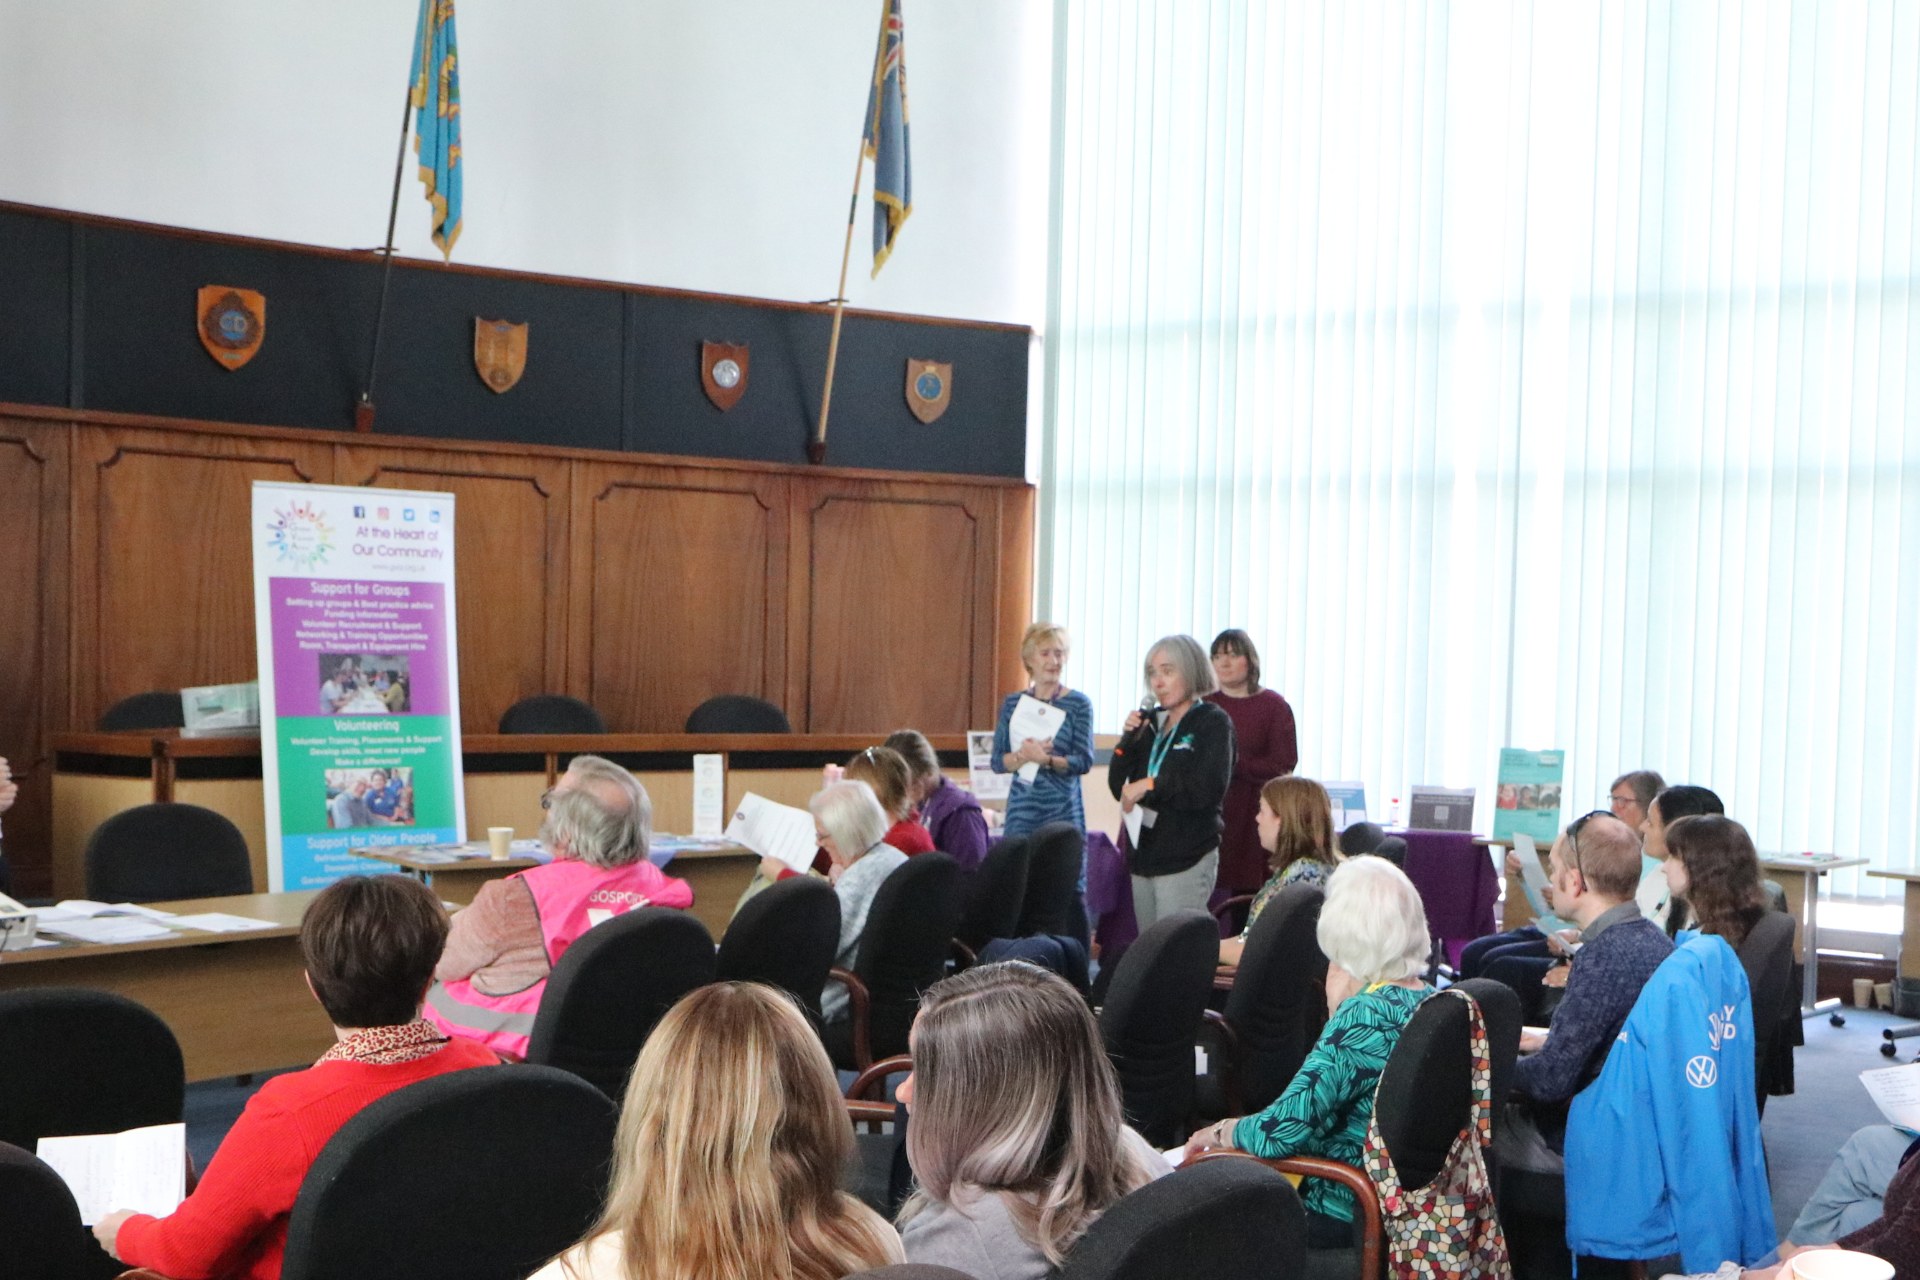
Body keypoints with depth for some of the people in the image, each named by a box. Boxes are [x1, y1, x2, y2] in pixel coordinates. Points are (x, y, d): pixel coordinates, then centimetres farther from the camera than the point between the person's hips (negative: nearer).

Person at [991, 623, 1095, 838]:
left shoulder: (1078, 704, 3)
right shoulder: (1013, 704, 10)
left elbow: (1085, 761, -4)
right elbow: (997, 762, 6)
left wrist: (1047, 760, -20)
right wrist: (1023, 756, -14)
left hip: (1063, 812, -2)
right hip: (1021, 810, 2)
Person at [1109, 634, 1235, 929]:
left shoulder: (1213, 722, -4)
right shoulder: (1151, 722, 15)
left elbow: (1209, 789, -19)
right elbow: (1118, 786, 12)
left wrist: (1150, 787, -14)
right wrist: (1129, 739, -2)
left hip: (1187, 860, -7)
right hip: (1144, 857, 7)